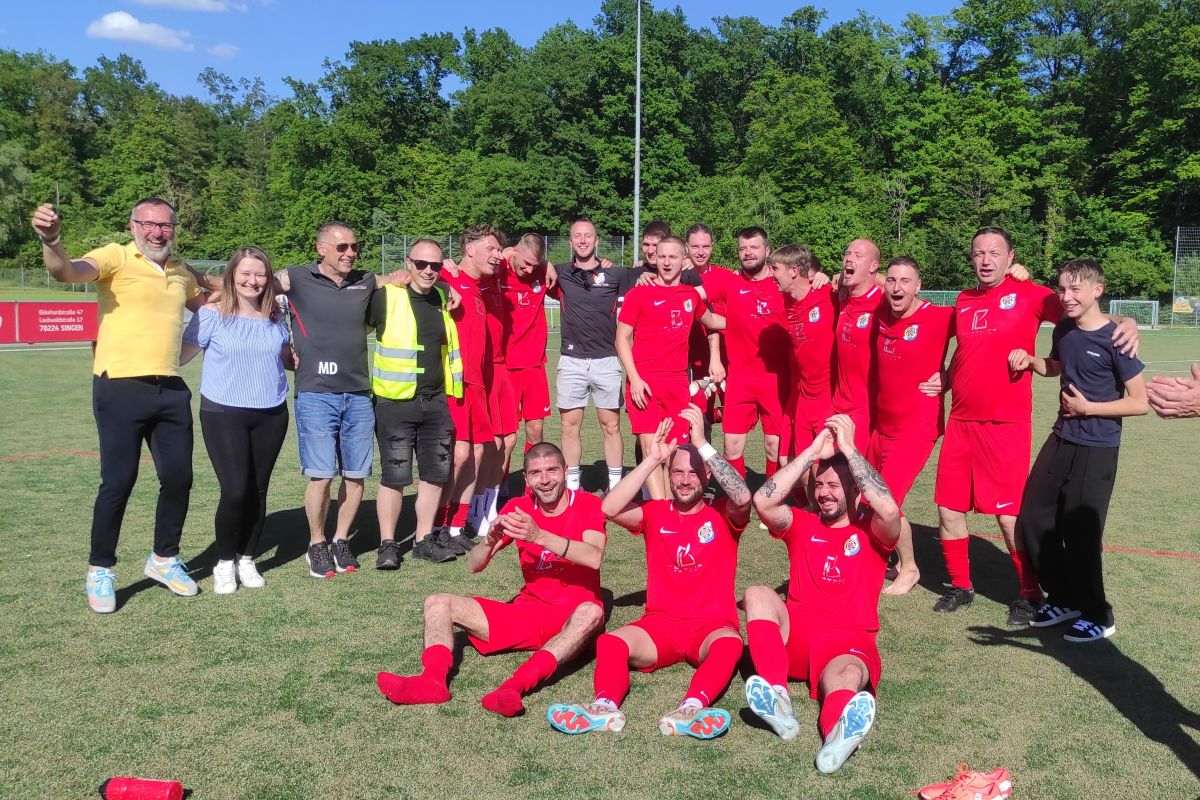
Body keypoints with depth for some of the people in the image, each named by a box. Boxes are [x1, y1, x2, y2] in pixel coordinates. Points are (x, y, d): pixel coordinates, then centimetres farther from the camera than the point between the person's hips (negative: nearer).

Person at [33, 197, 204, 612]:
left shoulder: (181, 271, 13)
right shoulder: (116, 257, -5)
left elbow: (207, 304, 34)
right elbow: (67, 271, -26)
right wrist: (51, 242, -46)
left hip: (171, 390, 6)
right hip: (121, 389, -6)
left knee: (179, 479, 9)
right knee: (118, 482, -2)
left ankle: (164, 559, 29)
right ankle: (100, 572, 16)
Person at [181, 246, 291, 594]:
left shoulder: (276, 317, 7)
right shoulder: (212, 314, -5)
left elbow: (288, 356, 20)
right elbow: (179, 355, -2)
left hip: (271, 415, 4)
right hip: (223, 413, -4)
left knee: (258, 491, 9)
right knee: (235, 490, -10)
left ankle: (247, 560, 26)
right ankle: (224, 563, 12)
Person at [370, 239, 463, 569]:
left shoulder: (443, 299, 9)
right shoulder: (388, 297, -8)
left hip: (436, 402, 5)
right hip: (395, 403, -5)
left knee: (435, 473, 9)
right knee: (394, 476, 0)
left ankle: (424, 539, 21)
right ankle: (387, 544, 13)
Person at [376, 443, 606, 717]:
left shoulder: (586, 504, -6)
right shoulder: (518, 508, 5)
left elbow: (594, 558, -26)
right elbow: (473, 565, 0)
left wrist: (539, 536, -35)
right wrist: (490, 541, -22)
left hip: (572, 619, -5)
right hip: (526, 612, 5)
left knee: (591, 612, -39)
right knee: (437, 603, -4)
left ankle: (516, 686, -52)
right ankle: (433, 679, -31)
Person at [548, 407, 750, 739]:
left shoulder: (723, 515, 6)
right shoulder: (656, 513, 11)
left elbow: (743, 498, -19)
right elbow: (609, 509, -9)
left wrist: (702, 444, -22)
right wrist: (652, 459, -15)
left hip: (712, 625, -2)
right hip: (660, 623, 2)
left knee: (729, 644, -36)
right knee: (610, 642, -27)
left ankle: (691, 708, -58)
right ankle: (605, 707, -51)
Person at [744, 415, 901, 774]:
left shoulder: (871, 531, 8)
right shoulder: (802, 524, 14)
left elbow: (889, 509, -18)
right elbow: (763, 502, -7)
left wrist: (848, 448, -13)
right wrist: (814, 451, -9)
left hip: (850, 644, -2)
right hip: (795, 638, 3)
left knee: (845, 677, -36)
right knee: (757, 594, -25)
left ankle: (838, 734, -72)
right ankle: (778, 699, -43)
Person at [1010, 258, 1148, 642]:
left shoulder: (1113, 338, -16)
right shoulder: (1064, 330, 3)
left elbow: (1140, 403, -15)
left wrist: (1087, 408, -14)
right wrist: (1030, 360, 5)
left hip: (1096, 450, -7)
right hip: (1061, 440, 7)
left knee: (1080, 533, 0)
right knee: (1033, 521, 9)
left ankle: (1097, 615, 20)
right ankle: (1063, 599, 26)